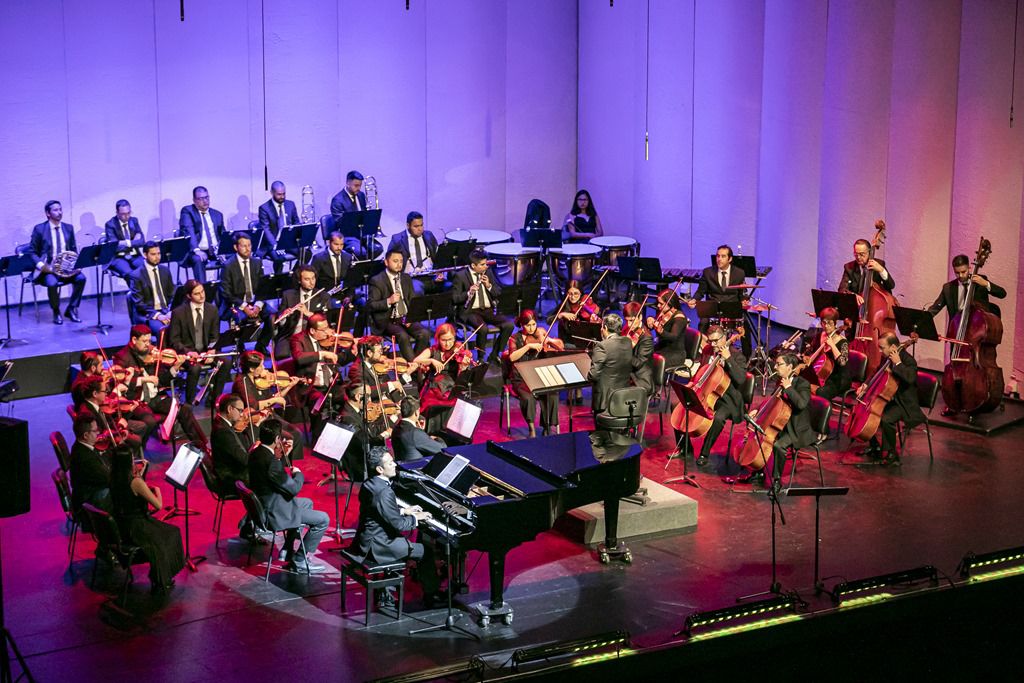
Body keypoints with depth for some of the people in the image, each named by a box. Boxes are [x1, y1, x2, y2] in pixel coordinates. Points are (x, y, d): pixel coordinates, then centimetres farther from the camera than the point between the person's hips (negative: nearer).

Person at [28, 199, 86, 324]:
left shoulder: (68, 228, 10)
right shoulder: (39, 229, -2)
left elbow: (73, 250, 15)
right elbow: (32, 252, -1)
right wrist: (41, 265, -20)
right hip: (48, 268, -4)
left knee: (81, 278, -25)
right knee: (52, 283, -34)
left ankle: (71, 309, -7)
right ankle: (56, 312, -8)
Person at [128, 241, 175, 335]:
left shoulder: (165, 270, 12)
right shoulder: (136, 275, -4)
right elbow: (138, 303, -9)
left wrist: (171, 312, -6)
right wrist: (157, 315, -21)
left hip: (166, 311, 5)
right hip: (147, 314, -5)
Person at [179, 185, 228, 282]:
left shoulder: (217, 214, 20)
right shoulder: (187, 211, 4)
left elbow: (224, 235, 18)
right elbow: (188, 231, -11)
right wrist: (196, 250, -29)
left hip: (216, 252, 4)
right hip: (197, 252, -4)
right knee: (198, 260, -37)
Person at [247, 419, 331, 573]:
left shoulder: (256, 453, -1)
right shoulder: (271, 461, -30)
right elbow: (294, 489, -22)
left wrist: (282, 455, 6)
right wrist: (298, 473, -4)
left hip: (263, 504, 10)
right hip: (274, 513, -10)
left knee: (307, 503, 30)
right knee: (323, 519, -4)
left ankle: (288, 550, 31)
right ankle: (298, 561, 6)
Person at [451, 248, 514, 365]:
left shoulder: (488, 271, 9)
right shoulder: (460, 276, -5)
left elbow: (498, 293, 12)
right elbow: (455, 299, -9)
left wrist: (489, 286, -10)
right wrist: (469, 293, -26)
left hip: (489, 310, 5)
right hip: (470, 311, -5)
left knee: (509, 324, -20)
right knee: (483, 329, -35)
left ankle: (494, 356, -4)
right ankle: (480, 359, -12)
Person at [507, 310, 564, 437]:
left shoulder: (541, 335, 8)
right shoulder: (515, 339, 2)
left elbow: (560, 347, 3)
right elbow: (512, 357, -16)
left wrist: (550, 340, -15)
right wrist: (528, 346, -23)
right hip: (521, 379, -2)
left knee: (552, 394, -27)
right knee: (528, 397, -33)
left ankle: (548, 427, -11)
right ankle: (532, 428, -16)